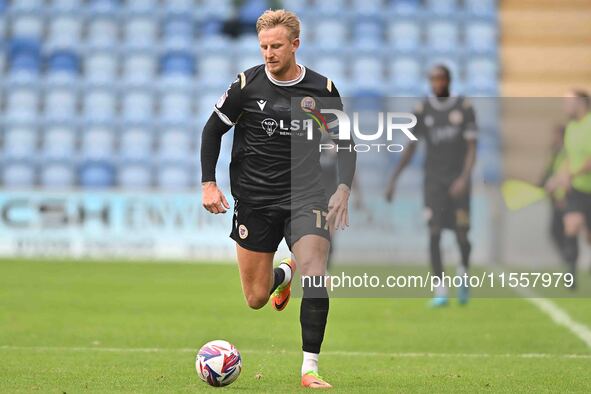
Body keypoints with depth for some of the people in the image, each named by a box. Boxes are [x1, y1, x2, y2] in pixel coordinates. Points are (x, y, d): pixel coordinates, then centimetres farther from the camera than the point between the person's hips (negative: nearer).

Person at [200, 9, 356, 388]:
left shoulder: (322, 89, -3)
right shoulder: (247, 84, -5)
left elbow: (344, 142, 7)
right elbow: (213, 130, 6)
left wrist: (343, 190, -6)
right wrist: (209, 183, -2)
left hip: (305, 196, -1)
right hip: (254, 198, 1)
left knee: (315, 274, -22)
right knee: (256, 298, 6)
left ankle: (310, 368, -16)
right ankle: (284, 273, 43)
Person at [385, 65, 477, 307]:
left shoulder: (464, 108, -2)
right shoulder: (423, 111, 4)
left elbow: (471, 148, -4)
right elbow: (410, 148, 7)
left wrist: (464, 178, -18)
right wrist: (393, 180, 0)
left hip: (458, 181, -1)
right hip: (433, 180, 1)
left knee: (461, 236, -3)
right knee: (434, 234, -10)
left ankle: (463, 273, 28)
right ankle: (440, 291, -7)